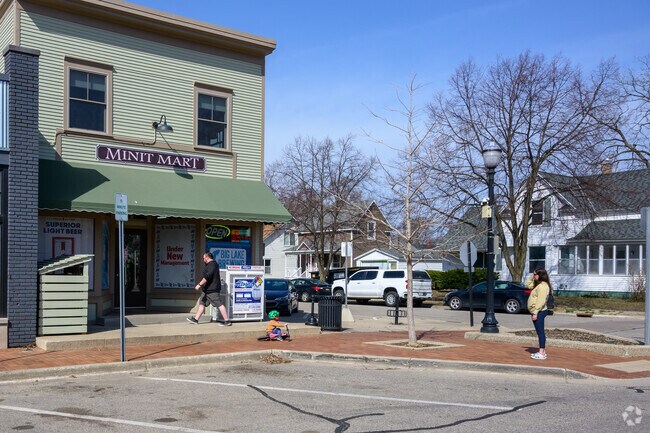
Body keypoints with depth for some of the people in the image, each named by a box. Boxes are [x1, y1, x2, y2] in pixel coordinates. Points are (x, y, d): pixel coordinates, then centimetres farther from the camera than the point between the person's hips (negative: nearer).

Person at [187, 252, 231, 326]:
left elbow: (207, 276, -25)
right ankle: (195, 319, 14)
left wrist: (199, 285, -26)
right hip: (208, 289, 11)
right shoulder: (210, 265, 19)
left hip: (212, 290, -11)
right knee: (202, 303, 11)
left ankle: (227, 321, -8)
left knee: (219, 304, -9)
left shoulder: (212, 264, -15)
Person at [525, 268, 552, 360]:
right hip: (538, 312, 11)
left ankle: (542, 353, -7)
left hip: (539, 312, -11)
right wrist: (532, 276, 15)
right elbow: (528, 284, 29)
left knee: (540, 332, -9)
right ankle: (542, 351, 21)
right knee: (540, 332, 14)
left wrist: (535, 313, -25)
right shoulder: (538, 284, 14)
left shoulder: (542, 286, -18)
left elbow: (540, 301, -24)